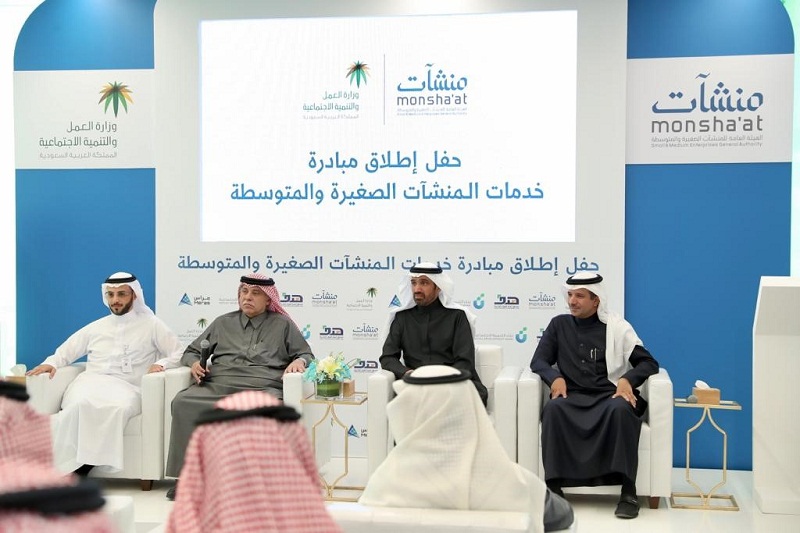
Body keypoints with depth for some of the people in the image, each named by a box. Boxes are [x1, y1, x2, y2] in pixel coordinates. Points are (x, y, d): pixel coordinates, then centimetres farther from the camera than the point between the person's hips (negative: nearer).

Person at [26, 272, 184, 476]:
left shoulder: (151, 325, 13)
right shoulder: (95, 328, 23)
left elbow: (179, 352, 7)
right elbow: (65, 352, 26)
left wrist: (161, 363, -13)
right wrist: (51, 363, 4)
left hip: (127, 387, -2)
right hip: (91, 382, 2)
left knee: (119, 407, -39)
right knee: (81, 403, -36)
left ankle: (79, 467, -31)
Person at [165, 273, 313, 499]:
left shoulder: (283, 324, 22)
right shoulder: (223, 323, 28)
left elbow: (307, 355, 22)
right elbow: (191, 352, 31)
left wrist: (299, 361, -2)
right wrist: (194, 363, 7)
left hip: (262, 387, -2)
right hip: (217, 384, 2)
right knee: (183, 402, -30)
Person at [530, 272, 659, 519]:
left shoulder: (616, 327, 10)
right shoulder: (559, 324, 16)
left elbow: (649, 363, 5)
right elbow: (538, 361, 11)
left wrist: (627, 379, -17)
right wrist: (555, 377, -11)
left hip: (609, 396, -1)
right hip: (572, 397, 1)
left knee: (621, 409, -37)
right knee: (553, 409, -34)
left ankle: (628, 492, -33)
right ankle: (553, 487, -31)